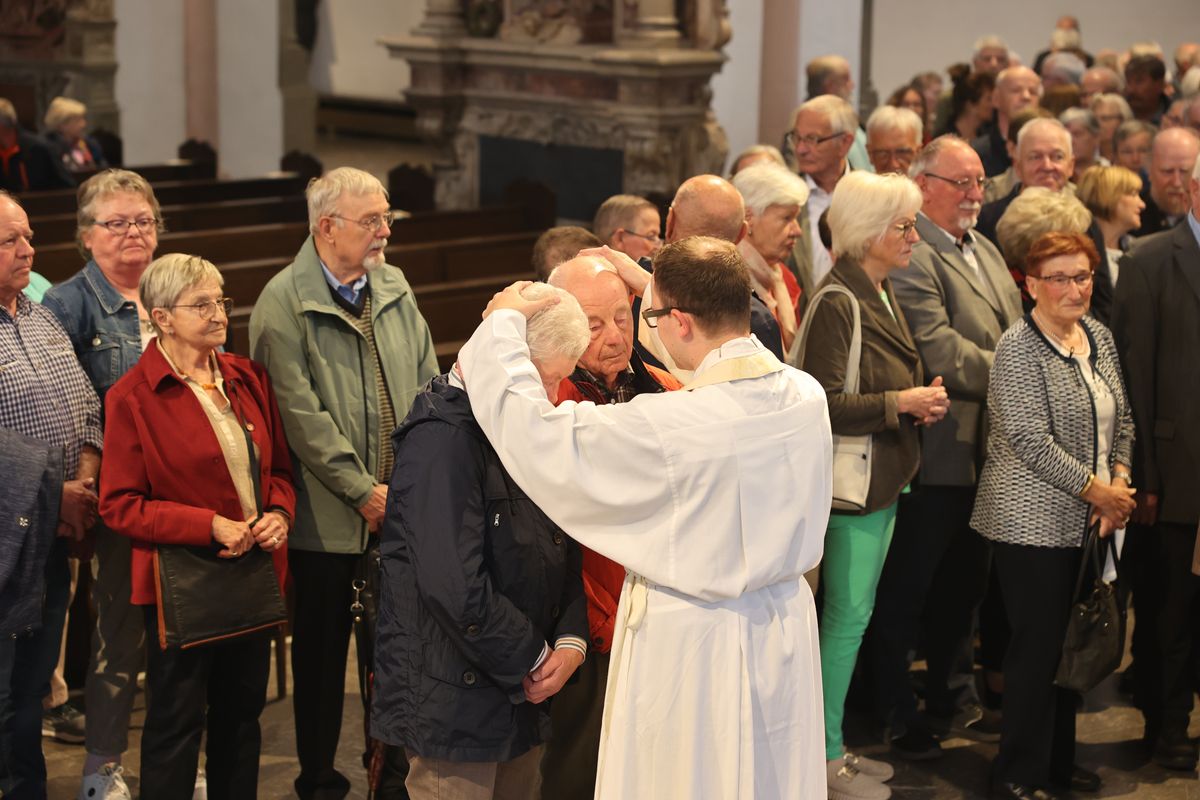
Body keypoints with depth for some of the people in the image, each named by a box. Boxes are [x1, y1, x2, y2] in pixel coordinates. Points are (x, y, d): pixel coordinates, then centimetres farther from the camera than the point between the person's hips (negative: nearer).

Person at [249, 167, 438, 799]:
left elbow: (427, 386, 9)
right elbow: (301, 413, -15)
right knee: (322, 650, 7)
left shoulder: (394, 288, 9)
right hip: (328, 511, -5)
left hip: (403, 506, 5)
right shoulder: (284, 301, -10)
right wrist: (363, 490, -15)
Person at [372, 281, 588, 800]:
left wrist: (571, 640, -1)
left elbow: (561, 551, 15)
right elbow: (455, 586, -26)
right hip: (457, 700, -9)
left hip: (524, 696, 9)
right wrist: (534, 658, -13)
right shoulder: (444, 436, -19)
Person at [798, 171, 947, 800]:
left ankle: (834, 746, 24)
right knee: (848, 614, -3)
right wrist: (899, 404, -21)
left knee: (854, 614, 14)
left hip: (885, 479, 10)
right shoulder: (836, 304, -17)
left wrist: (918, 404, 5)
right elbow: (822, 404, -23)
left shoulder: (882, 296, 13)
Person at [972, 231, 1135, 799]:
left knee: (1073, 642, 13)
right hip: (1033, 521, -7)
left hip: (1089, 520, 7)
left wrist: (1119, 481, -1)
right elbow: (1029, 440, -18)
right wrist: (1095, 489, -13)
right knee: (1037, 645, -2)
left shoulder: (1098, 337, 10)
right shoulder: (1019, 348, -13)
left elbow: (1121, 421, 15)